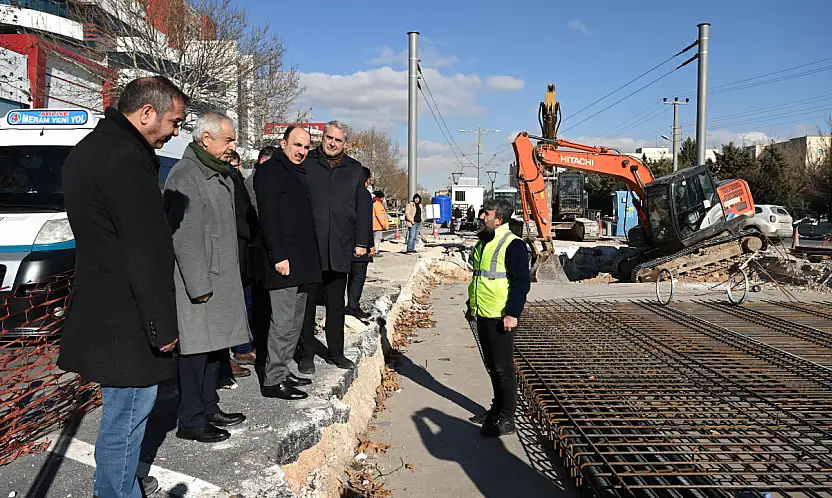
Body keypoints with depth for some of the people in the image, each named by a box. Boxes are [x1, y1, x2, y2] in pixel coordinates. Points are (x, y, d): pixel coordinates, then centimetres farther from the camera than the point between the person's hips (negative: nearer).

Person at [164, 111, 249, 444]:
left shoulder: (221, 175, 16)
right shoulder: (186, 176, -15)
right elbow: (186, 236, -21)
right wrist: (198, 285, -21)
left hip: (220, 279, 10)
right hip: (197, 282, -10)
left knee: (215, 347, 16)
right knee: (196, 351, -2)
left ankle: (209, 409, 29)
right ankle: (191, 421, 10)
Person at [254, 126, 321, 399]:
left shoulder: (299, 173, 20)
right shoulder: (270, 170, -8)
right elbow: (268, 217, -16)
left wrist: (309, 258, 16)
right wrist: (278, 257, -22)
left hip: (302, 262, 9)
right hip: (284, 261, -9)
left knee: (295, 323, 14)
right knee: (283, 323, -6)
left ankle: (283, 371, 24)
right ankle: (273, 380, 3)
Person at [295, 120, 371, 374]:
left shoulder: (354, 169, 12)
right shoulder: (305, 163, 4)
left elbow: (363, 207, 12)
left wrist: (361, 241, 6)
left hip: (340, 248, 3)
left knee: (336, 303, 12)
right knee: (307, 302, 4)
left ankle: (336, 352, 23)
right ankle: (306, 354, 15)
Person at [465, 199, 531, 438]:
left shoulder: (513, 245, -14)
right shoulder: (483, 242, 14)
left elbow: (521, 282, -17)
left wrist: (512, 313, -21)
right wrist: (471, 305, 24)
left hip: (500, 318, -9)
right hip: (483, 315, 9)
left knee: (503, 368, -1)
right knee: (492, 366, 18)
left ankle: (506, 419, 10)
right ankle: (497, 409, 32)